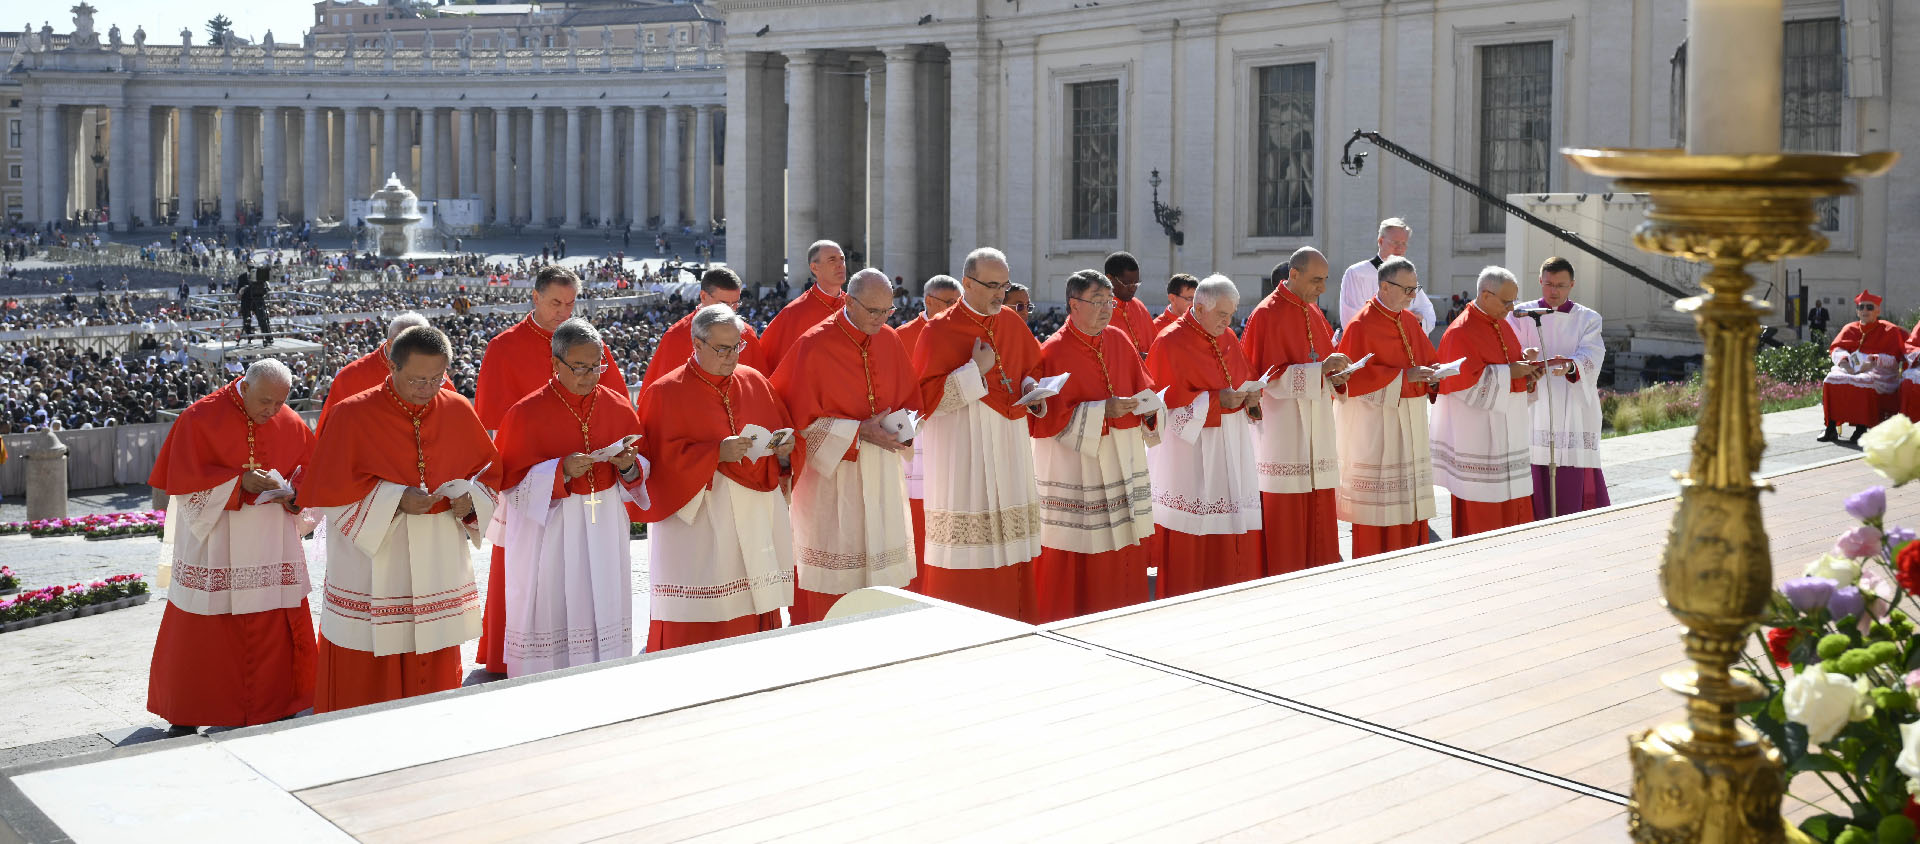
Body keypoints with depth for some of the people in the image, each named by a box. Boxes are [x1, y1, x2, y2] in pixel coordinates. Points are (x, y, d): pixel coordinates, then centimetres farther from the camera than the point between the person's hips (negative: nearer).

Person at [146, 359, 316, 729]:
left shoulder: (291, 424, 4)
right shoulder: (200, 418, -8)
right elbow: (183, 478, -11)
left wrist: (292, 492, -10)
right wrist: (239, 481, -22)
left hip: (271, 542, 3)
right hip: (213, 540, -3)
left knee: (275, 628, 5)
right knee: (202, 630, 3)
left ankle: (275, 708, 16)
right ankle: (189, 716, 15)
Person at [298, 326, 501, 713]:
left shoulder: (459, 412, 2)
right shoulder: (354, 415, -9)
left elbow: (488, 472, 12)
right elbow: (329, 490, -9)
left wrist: (471, 499, -9)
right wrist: (395, 499, -19)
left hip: (440, 562, 4)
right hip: (372, 566, -3)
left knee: (436, 672, 10)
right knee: (366, 676, 2)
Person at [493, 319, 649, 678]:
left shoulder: (618, 408, 4)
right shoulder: (526, 413, -7)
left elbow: (638, 477, 13)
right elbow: (509, 480, -5)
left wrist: (629, 467, -10)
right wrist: (560, 472, -19)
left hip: (605, 529, 3)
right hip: (548, 531, -3)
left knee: (603, 607, 6)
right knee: (551, 616, -1)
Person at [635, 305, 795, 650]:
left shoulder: (754, 381, 12)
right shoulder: (666, 392, -3)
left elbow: (781, 431, 19)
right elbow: (661, 456, -10)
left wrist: (782, 450, -4)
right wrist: (717, 453, -19)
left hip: (756, 516, 5)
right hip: (699, 521, -5)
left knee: (756, 606, 4)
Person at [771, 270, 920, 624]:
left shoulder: (889, 340, 5)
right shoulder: (814, 345, -12)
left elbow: (910, 398, 15)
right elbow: (802, 418, -11)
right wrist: (858, 431, -18)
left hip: (883, 473, 5)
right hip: (833, 471, -5)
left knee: (883, 566, 6)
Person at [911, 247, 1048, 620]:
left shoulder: (1012, 322, 9)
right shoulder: (939, 331, -7)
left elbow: (1031, 366, 23)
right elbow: (925, 397, -10)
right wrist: (975, 371, -17)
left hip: (1010, 444, 6)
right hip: (963, 447, -6)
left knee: (1011, 544, 7)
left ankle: (1011, 619, 15)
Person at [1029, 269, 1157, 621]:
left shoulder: (1119, 341, 8)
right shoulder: (1053, 352, -11)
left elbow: (1141, 388, 16)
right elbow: (1045, 416, -14)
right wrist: (1101, 411, -18)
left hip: (1121, 457, 6)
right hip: (1074, 461, -6)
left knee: (1124, 547, 9)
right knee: (1077, 556, -3)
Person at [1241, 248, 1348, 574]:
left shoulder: (1314, 315, 14)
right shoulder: (1266, 315, -10)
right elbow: (1268, 376, -16)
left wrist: (1333, 376, -1)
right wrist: (1320, 369, -22)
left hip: (1316, 426, 8)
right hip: (1283, 428, -8)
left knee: (1318, 508, 9)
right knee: (1285, 513, -5)